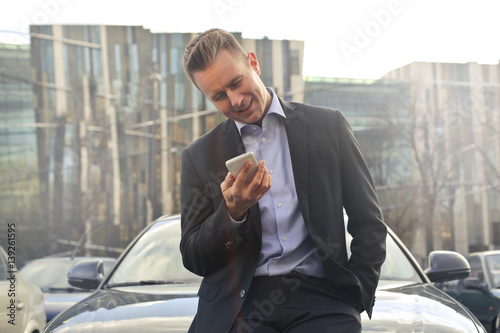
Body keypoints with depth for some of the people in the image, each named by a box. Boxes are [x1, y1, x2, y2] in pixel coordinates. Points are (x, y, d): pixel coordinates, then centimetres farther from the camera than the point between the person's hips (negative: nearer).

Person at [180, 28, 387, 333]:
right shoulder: (199, 157, 10)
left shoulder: (328, 126, 9)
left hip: (319, 296, -1)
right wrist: (233, 212, -10)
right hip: (239, 301, 1)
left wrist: (356, 299, -1)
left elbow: (370, 225, 10)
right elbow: (194, 260, 8)